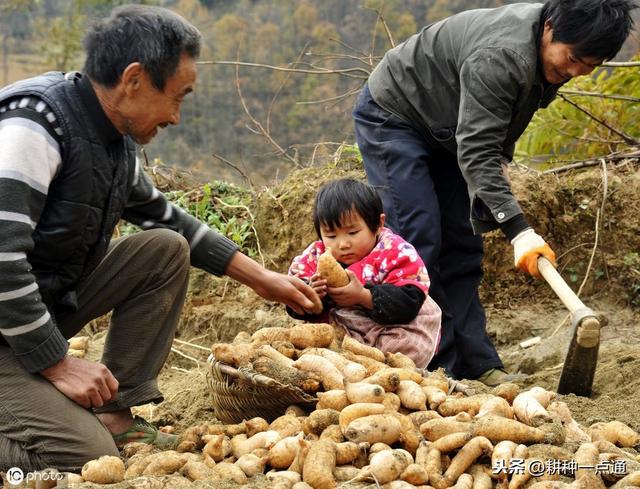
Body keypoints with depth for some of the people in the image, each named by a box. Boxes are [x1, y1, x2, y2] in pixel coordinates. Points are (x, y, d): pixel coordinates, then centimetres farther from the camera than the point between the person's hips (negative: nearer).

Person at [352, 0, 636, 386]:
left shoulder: (551, 55, -8)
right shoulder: (500, 56, -36)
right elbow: (477, 151, -40)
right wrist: (518, 230, -46)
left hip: (444, 133, 9)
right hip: (391, 116, -9)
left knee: (463, 245, 3)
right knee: (420, 239, -16)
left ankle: (478, 366, 5)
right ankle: (435, 369, -12)